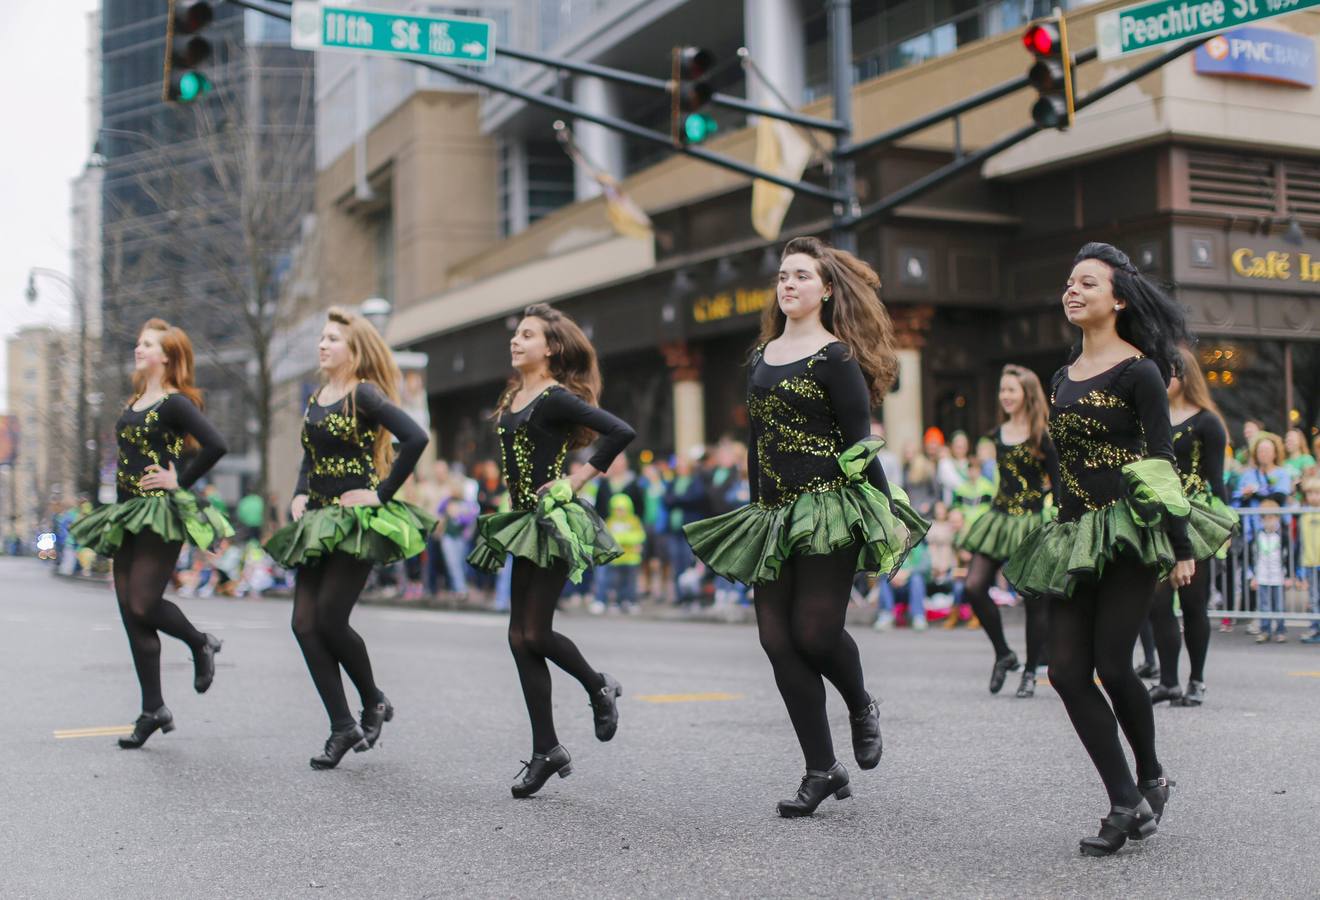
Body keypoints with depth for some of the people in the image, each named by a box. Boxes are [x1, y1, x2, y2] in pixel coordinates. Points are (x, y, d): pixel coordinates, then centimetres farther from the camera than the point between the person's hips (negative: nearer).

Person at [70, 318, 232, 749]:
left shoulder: (175, 403, -9)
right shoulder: (135, 403, 16)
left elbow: (216, 445, -22)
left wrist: (180, 481, -14)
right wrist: (120, 506, 15)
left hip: (161, 516, -9)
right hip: (127, 518, 9)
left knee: (144, 606, -15)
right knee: (131, 616, 4)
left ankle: (201, 643, 16)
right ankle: (153, 710, 11)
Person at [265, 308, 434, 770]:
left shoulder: (364, 395, -11)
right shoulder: (314, 398, 14)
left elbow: (416, 438, -23)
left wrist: (383, 493, -19)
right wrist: (299, 494, 8)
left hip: (357, 520, -8)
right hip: (318, 522, 8)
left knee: (330, 621, -10)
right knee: (305, 624, 0)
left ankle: (374, 701, 17)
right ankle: (343, 727, 8)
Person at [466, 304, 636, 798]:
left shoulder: (556, 398, -12)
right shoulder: (514, 397, 12)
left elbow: (622, 432, -22)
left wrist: (580, 477, -14)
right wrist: (515, 499, 10)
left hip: (554, 520, -8)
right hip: (525, 522, 9)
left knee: (535, 634, -7)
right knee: (520, 637, 5)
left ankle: (598, 686, 22)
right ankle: (545, 751, 12)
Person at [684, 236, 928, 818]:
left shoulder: (835, 356, -6)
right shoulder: (762, 355, 14)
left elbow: (860, 444, -8)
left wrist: (890, 514, -11)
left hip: (831, 512, -7)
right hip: (775, 517, 7)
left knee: (813, 632, -10)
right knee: (778, 639, 1)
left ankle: (862, 709, 24)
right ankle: (821, 771, 11)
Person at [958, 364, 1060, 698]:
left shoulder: (1042, 436, -7)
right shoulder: (999, 433, 11)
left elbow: (1058, 482, -6)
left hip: (1032, 520, -6)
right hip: (1000, 517, 6)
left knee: (1034, 598, 1)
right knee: (974, 587, -8)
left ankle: (1030, 672, 14)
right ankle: (1003, 654, 11)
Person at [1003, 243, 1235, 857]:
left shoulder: (1137, 372, -5)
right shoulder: (1062, 379, 16)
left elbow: (1160, 463, -8)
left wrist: (1181, 546, -12)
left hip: (1130, 530, -7)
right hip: (1075, 536, 7)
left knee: (1112, 665, -9)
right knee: (1067, 671, -2)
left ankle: (1151, 778, 17)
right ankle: (1127, 805, 5)